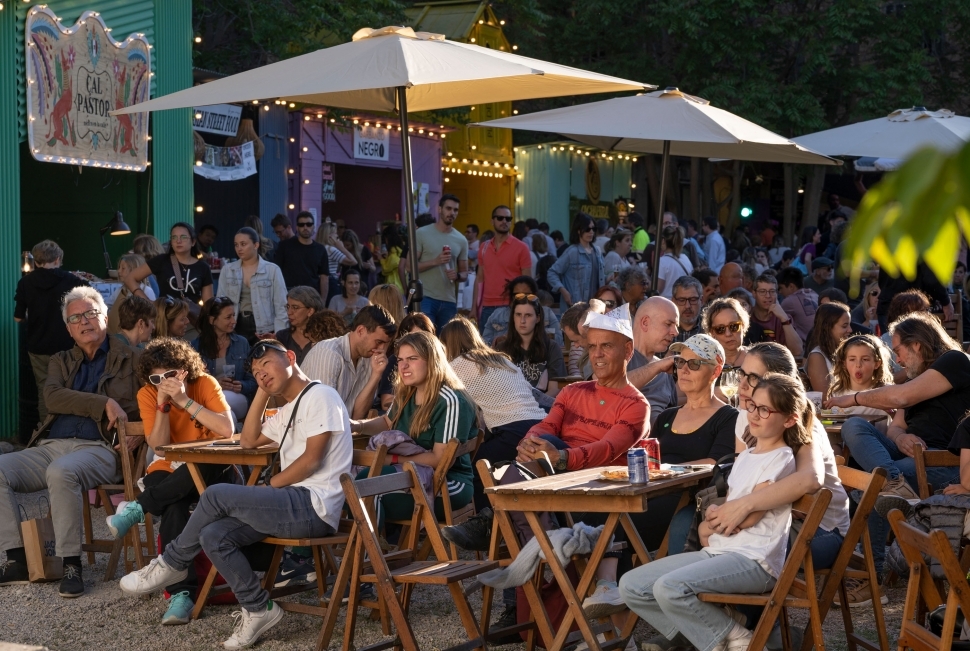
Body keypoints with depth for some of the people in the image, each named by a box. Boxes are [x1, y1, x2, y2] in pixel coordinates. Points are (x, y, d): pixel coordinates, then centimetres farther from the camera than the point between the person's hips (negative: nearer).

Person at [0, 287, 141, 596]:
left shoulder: (132, 359, 13)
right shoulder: (60, 362, 23)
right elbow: (52, 397, 1)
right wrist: (105, 404, -12)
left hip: (99, 448, -5)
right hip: (50, 447, 5)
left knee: (62, 472, -37)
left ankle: (72, 565, -28)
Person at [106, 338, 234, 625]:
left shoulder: (206, 384, -8)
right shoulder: (147, 395, -4)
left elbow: (227, 430, -22)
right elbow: (159, 447, -12)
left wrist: (184, 400, -25)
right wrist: (162, 405, -23)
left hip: (209, 469, -1)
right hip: (169, 470, 1)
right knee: (173, 507, -36)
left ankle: (137, 509, -31)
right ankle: (182, 593, -40)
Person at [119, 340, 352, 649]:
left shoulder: (319, 397, -5)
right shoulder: (287, 411, 26)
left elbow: (311, 460, -14)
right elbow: (248, 441, 26)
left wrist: (268, 486, -6)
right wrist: (263, 393, 19)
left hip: (314, 507, -9)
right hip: (294, 505, 9)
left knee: (217, 495, -16)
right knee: (213, 536, -8)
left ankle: (171, 564, 3)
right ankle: (258, 610, -5)